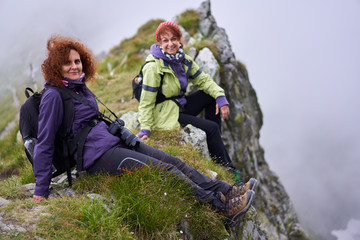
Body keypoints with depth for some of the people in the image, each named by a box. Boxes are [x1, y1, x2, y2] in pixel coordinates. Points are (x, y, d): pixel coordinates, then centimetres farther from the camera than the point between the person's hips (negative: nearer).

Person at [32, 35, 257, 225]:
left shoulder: (80, 87, 14)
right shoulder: (53, 96, -12)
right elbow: (44, 144, -11)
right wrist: (41, 191, -12)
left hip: (115, 140, 9)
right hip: (98, 155, -9)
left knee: (174, 161, -3)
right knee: (166, 170, -17)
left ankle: (226, 191, -6)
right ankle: (222, 205, -17)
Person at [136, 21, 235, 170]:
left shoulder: (184, 60, -1)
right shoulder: (153, 67, -23)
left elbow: (203, 80, 5)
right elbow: (146, 102, -20)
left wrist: (220, 97, -12)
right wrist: (146, 129, -25)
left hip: (180, 106, 8)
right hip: (164, 114, -8)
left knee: (212, 97, -2)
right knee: (211, 128, -15)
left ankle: (215, 144, 4)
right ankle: (223, 165, 3)